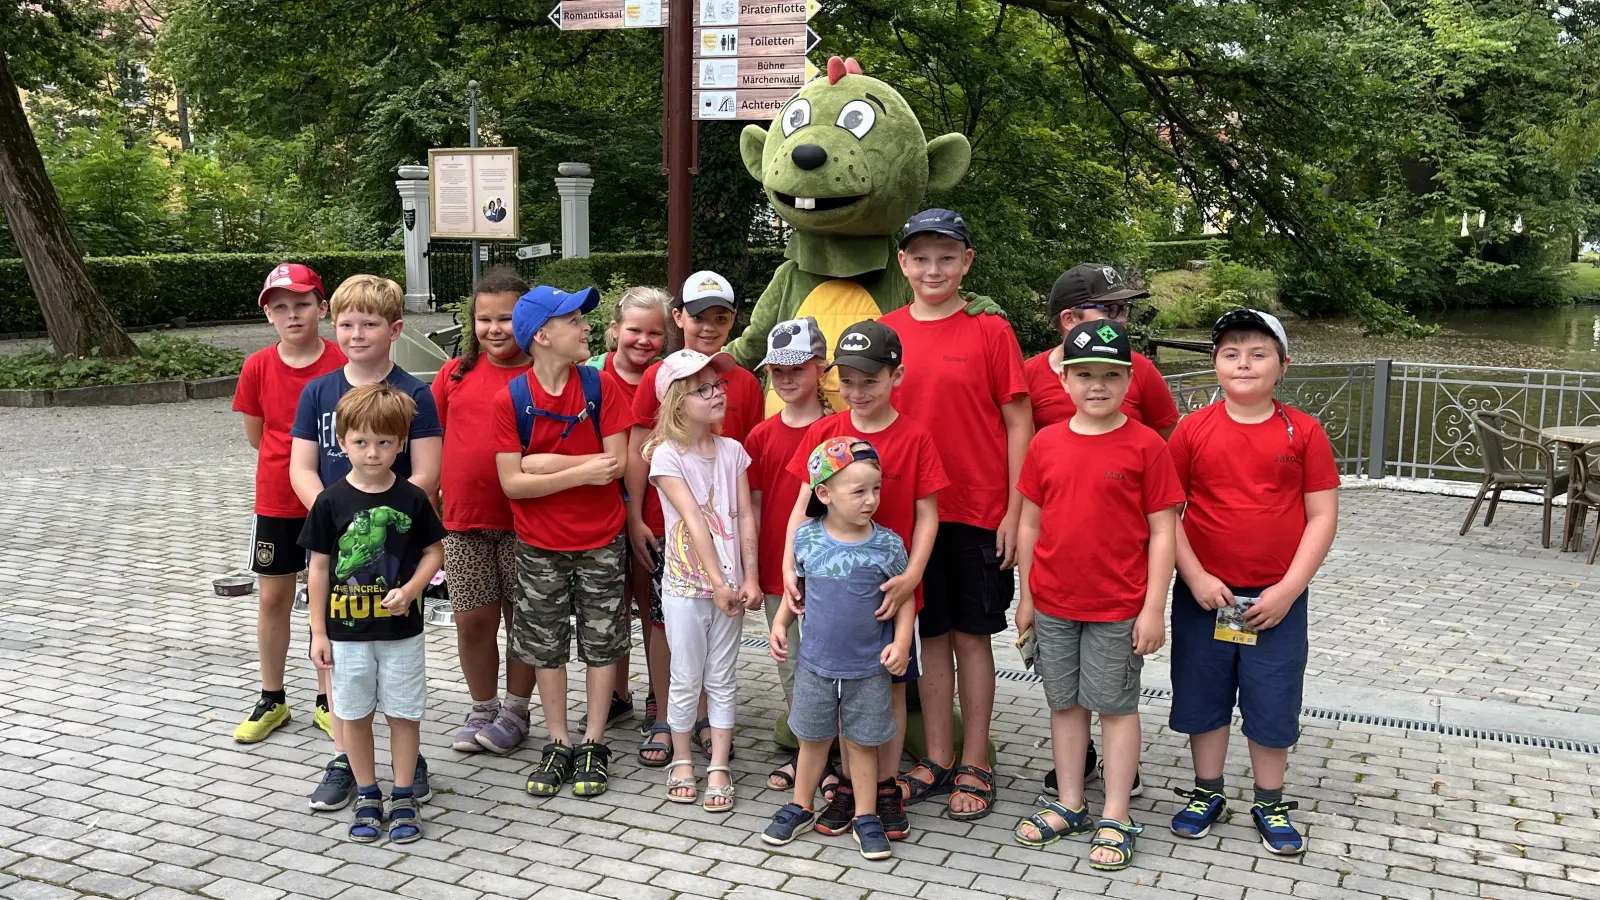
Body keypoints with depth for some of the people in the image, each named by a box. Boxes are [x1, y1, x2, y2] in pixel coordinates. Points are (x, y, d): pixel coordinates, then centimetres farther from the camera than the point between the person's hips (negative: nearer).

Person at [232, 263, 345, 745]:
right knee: (273, 596, 10)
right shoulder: (258, 367, -4)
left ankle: (326, 701, 21)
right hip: (276, 500, 2)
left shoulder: (342, 364, -10)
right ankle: (272, 700, 25)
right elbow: (256, 434, 6)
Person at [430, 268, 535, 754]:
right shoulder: (455, 372, 5)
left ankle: (515, 710, 25)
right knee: (473, 620, 9)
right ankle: (482, 710, 27)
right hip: (463, 519, 3)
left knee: (523, 618, 9)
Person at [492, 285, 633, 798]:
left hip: (600, 542, 0)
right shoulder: (510, 399, -10)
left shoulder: (600, 386, -8)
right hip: (540, 547, 0)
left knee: (601, 642, 8)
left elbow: (616, 464, -13)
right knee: (546, 646, 10)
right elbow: (512, 482, -14)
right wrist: (580, 473, -20)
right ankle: (558, 744, 24)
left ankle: (594, 745, 21)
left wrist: (549, 463, -18)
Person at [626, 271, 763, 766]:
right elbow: (637, 452, 0)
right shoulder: (657, 378, -1)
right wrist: (634, 518, -4)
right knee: (664, 619, 7)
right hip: (665, 523, -1)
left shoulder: (745, 384, 2)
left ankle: (706, 717, 22)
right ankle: (662, 720, 18)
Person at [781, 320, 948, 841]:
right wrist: (790, 565, -10)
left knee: (890, 686, 10)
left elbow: (926, 516, -7)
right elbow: (804, 505, 1)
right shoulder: (824, 433, 0)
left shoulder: (914, 438, -7)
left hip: (889, 587, -2)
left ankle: (887, 788, 23)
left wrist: (911, 575, -19)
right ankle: (848, 785, 25)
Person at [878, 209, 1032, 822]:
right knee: (931, 635, 11)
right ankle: (937, 760, 22)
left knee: (972, 636, 6)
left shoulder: (990, 332, -4)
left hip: (979, 512, -3)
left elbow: (1018, 423, -4)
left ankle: (975, 766, 18)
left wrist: (1015, 511, -8)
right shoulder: (884, 333, 5)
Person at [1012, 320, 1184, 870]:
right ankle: (1070, 806, 27)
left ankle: (1115, 819, 17)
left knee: (1116, 706, 7)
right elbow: (1029, 524, 8)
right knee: (1064, 703, 14)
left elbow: (1162, 531, -8)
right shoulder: (1045, 444, 1)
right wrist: (1026, 597, 8)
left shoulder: (1145, 446, -9)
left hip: (1119, 607, -4)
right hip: (1053, 604, 4)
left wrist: (1154, 607, -10)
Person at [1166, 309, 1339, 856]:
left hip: (1276, 598, -1)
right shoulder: (1193, 431, -4)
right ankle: (1206, 793, 31)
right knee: (1203, 695, 13)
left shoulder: (1303, 432, -4)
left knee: (1272, 703, 9)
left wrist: (1289, 588, -10)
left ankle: (1270, 804, 27)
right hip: (1204, 594, 1)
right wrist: (1195, 577, -11)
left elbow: (1323, 515, -4)